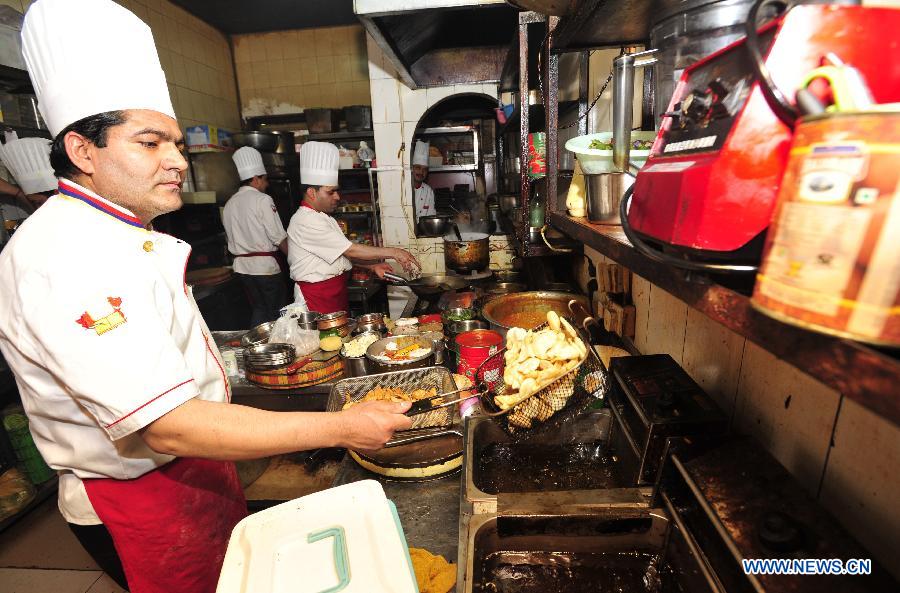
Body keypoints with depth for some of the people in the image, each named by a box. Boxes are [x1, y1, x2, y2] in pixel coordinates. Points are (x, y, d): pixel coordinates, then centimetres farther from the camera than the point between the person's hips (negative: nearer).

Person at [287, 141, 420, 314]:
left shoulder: (323, 218, 13)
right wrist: (392, 252, -20)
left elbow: (343, 254, 14)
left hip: (337, 298, 9)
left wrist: (373, 266, 1)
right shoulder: (305, 222, -20)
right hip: (317, 302, -9)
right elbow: (351, 250, -24)